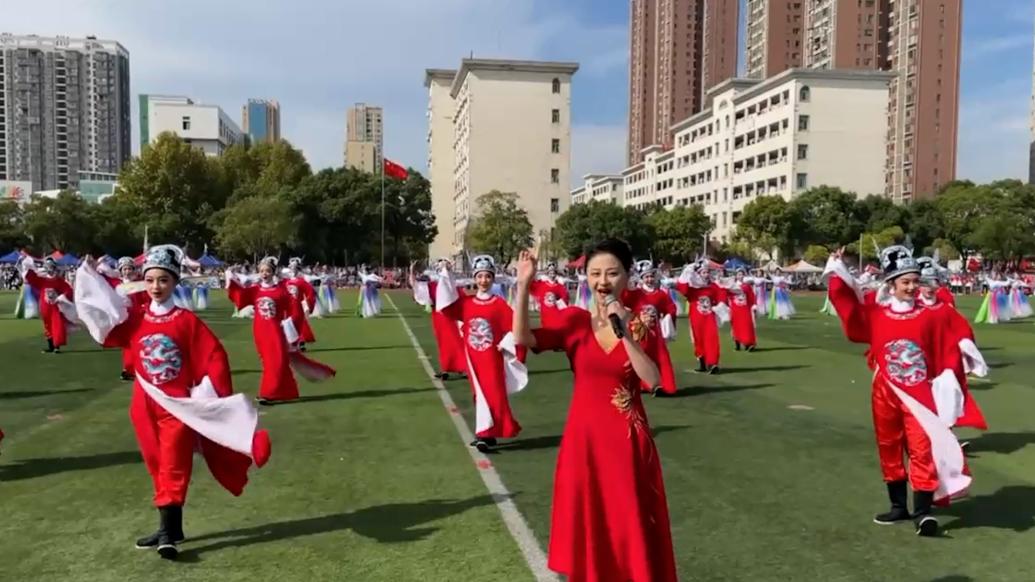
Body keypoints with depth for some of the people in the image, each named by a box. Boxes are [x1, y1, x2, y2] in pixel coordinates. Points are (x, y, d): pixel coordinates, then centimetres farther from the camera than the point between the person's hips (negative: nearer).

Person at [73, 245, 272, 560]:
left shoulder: (188, 320, -7)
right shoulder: (134, 320, 4)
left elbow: (214, 358, -8)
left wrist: (209, 397, -12)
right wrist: (89, 276, -1)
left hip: (179, 406, -4)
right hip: (146, 406, 5)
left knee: (173, 470, -2)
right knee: (159, 470, 13)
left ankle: (168, 533, -1)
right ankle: (171, 529, 24)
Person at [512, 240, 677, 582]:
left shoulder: (641, 323, -2)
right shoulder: (575, 320, -2)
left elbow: (653, 380, -15)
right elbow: (522, 339, -18)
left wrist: (625, 335, -23)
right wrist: (523, 287, -27)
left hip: (628, 439, -1)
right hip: (584, 435, 1)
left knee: (631, 528, 8)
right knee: (586, 525, 11)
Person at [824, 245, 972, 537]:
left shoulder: (930, 314, -3)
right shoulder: (875, 311, 1)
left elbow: (948, 351, 0)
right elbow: (846, 304, 2)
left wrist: (947, 384, -6)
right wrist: (836, 273, -6)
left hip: (919, 394, -2)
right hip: (885, 394, 2)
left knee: (922, 450, -7)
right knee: (889, 449, 11)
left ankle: (922, 512, -5)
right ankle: (899, 506, 26)